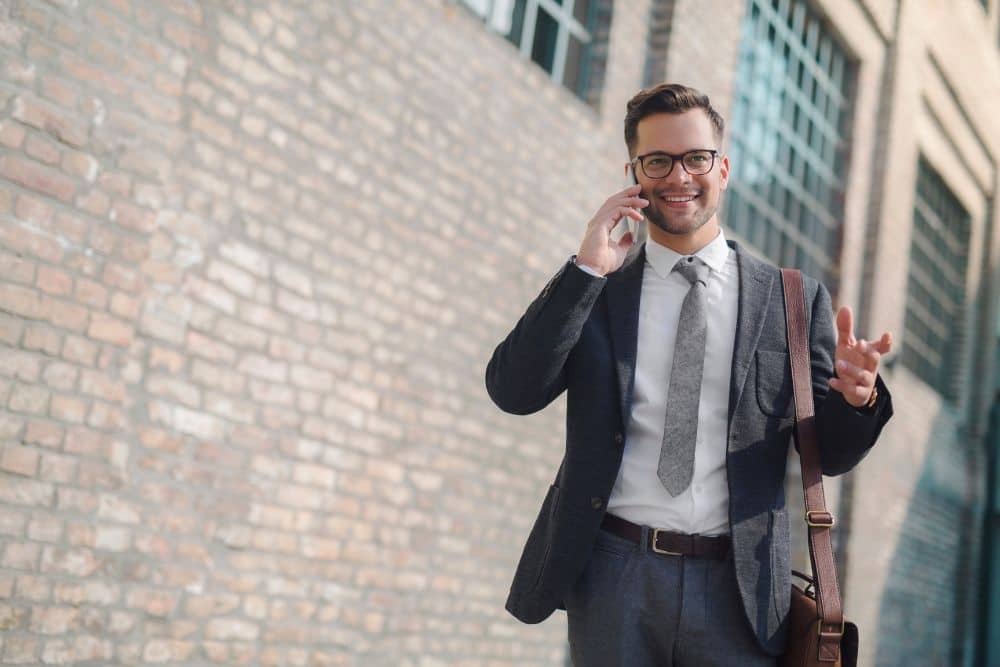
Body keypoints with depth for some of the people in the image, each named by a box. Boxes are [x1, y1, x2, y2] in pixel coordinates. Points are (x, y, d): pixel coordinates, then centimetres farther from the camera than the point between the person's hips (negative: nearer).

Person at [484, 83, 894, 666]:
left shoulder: (795, 299, 5)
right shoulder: (589, 290, 6)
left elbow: (829, 455, 5)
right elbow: (513, 392, -6)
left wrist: (856, 397, -17)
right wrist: (585, 269, -11)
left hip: (737, 589, 0)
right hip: (613, 576, 0)